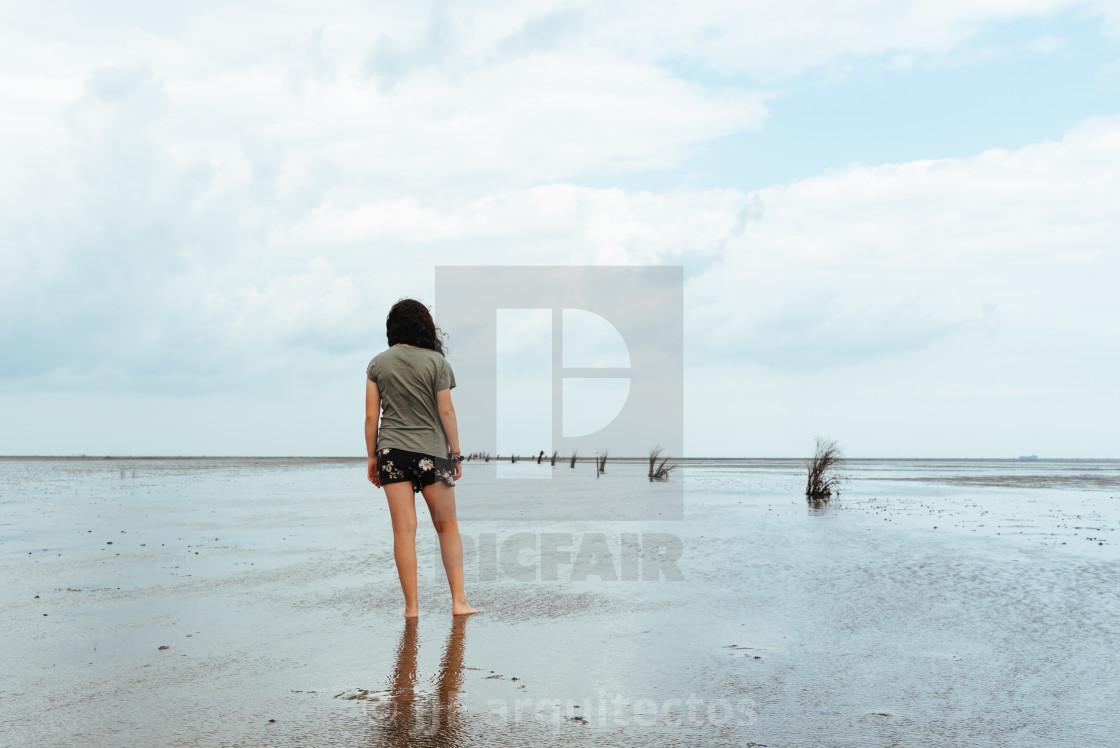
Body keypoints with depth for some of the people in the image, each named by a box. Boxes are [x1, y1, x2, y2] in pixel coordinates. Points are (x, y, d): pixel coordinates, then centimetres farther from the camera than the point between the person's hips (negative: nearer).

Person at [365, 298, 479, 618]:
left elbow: (371, 415, 3)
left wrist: (372, 457, 10)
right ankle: (459, 601, 7)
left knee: (404, 530, 2)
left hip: (391, 452, 2)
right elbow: (446, 412, -5)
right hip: (431, 452, -2)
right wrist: (456, 453, 3)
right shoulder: (436, 361, -4)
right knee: (447, 526, 9)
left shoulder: (378, 363, 3)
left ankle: (411, 606, 5)